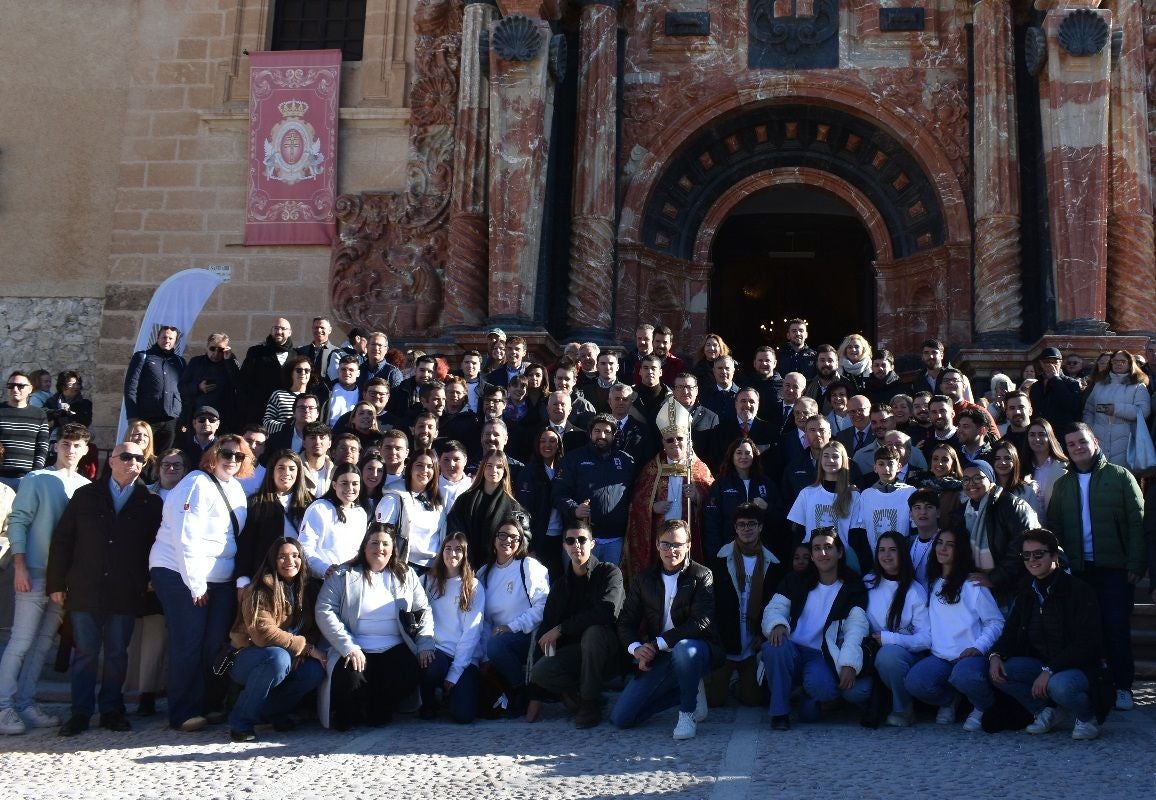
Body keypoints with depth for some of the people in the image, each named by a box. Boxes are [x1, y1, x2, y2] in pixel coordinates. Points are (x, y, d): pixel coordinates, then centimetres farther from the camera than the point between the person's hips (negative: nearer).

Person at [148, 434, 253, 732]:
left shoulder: (236, 489, 12)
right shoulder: (197, 484, -11)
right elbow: (185, 537, -17)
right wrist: (196, 584, -16)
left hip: (221, 579, 7)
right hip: (182, 575, -7)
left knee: (216, 644, 3)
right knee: (188, 645, -6)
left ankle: (208, 706, 14)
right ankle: (182, 714, 3)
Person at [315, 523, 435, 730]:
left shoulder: (406, 575, 14)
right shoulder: (343, 575, 3)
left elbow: (423, 610, 13)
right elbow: (325, 612, -7)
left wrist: (425, 644, -4)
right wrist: (349, 648, -17)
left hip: (395, 648, 2)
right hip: (355, 650, -2)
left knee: (407, 677, -27)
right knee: (351, 680, -32)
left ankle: (379, 713, 2)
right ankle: (347, 717, 2)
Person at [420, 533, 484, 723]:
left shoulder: (474, 587, 3)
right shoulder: (429, 582, 9)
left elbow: (472, 631, -3)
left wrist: (455, 672, -11)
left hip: (465, 657, 0)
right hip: (436, 651, 1)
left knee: (463, 715, -20)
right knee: (434, 668, -36)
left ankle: (450, 691, 16)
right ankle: (428, 701, -1)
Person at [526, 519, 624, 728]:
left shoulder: (609, 572, -4)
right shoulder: (560, 585, 10)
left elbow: (606, 612, -24)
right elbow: (545, 629, 5)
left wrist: (560, 629, -18)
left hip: (606, 653, -3)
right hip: (574, 653, 3)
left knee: (593, 632, -36)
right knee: (540, 670, -27)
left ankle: (590, 704, -19)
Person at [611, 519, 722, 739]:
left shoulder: (702, 576, -7)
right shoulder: (645, 579, 7)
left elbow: (700, 622, -18)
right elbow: (626, 621, 6)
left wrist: (658, 643, -21)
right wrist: (636, 648, -15)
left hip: (696, 648, -5)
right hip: (660, 658, 5)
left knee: (684, 649, -42)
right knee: (621, 718, -6)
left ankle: (688, 712, -15)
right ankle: (691, 692, 11)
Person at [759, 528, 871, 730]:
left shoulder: (853, 589, 7)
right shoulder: (796, 581, 15)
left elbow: (856, 627, -7)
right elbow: (774, 608, 3)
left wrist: (849, 664, -24)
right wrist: (777, 624, -24)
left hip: (822, 657, -2)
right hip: (791, 652, 2)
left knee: (820, 685, -36)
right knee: (776, 645, -34)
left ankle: (811, 699, 3)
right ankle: (779, 712, -19)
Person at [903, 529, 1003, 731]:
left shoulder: (972, 584, 2)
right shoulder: (933, 584, 18)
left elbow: (996, 622, -1)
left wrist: (978, 647, -15)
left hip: (970, 656, -4)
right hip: (940, 658, 4)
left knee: (964, 675, -39)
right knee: (913, 682, -26)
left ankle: (984, 707, -2)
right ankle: (949, 700, 9)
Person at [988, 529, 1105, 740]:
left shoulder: (1078, 591, -13)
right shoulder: (1026, 594, 9)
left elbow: (1086, 644, -19)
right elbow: (1011, 632, 9)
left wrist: (1049, 670, -27)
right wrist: (995, 655, -14)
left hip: (1078, 667, -6)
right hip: (1039, 665, 6)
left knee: (1060, 686, -39)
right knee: (997, 672, -17)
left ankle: (1086, 715, -3)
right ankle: (1045, 711, 5)